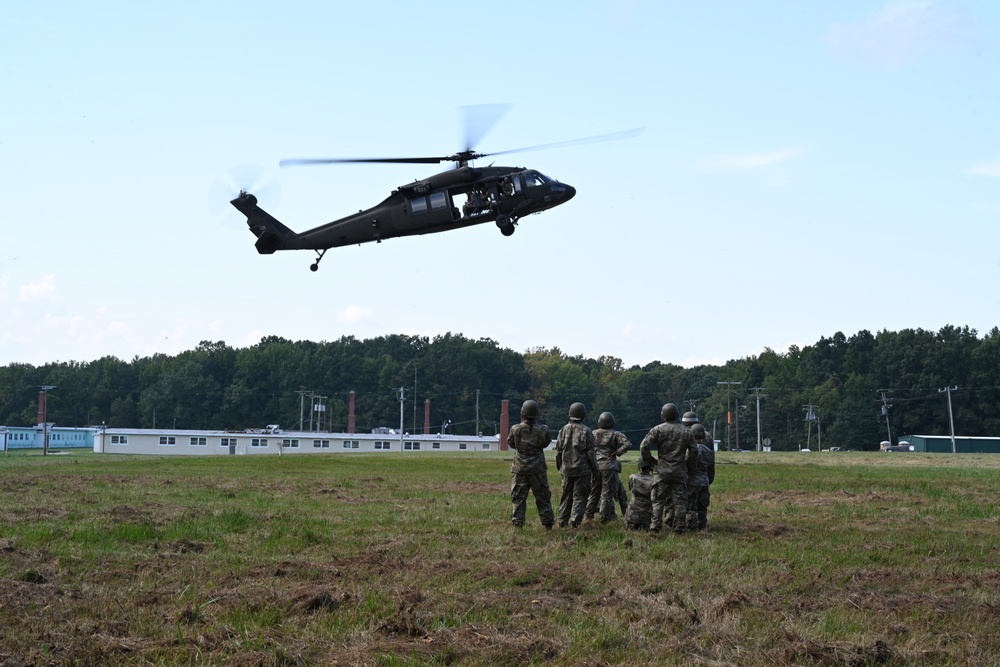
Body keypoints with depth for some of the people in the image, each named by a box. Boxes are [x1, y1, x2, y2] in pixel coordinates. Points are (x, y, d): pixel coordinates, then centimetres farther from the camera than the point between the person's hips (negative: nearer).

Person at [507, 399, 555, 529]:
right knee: (542, 496, 11)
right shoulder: (542, 430, -8)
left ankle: (517, 522, 2)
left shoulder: (515, 429, -9)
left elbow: (511, 444, 7)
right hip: (537, 468, 1)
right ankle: (548, 523, 14)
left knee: (518, 497, 6)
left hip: (520, 468, -1)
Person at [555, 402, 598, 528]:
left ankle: (562, 520, 14)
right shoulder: (586, 431, -8)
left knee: (566, 495, 13)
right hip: (582, 469, -4)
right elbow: (590, 452, -7)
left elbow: (558, 450, 8)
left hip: (567, 469, 4)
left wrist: (559, 467, 19)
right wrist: (594, 468, 2)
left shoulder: (564, 430, 4)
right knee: (580, 495, 0)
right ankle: (575, 519, -11)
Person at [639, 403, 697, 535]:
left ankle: (655, 527, -5)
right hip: (680, 471, 1)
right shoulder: (686, 431, 4)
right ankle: (679, 528, 5)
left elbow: (644, 446, -10)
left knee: (658, 500, 2)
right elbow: (694, 451, 5)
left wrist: (651, 461, 3)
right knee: (679, 501, 5)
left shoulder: (657, 430, -4)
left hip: (662, 470, -1)